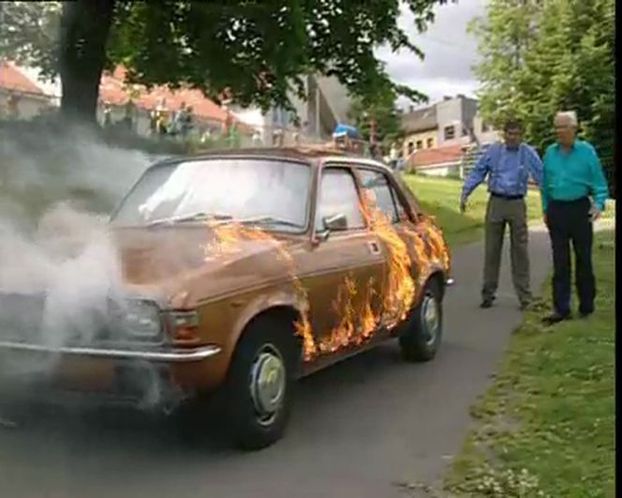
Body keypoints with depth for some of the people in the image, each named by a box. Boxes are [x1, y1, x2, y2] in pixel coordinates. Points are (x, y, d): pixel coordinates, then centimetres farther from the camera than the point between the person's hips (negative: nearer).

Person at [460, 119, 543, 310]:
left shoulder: (528, 153, 2)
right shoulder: (493, 151, 4)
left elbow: (541, 175, -2)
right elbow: (477, 172, 6)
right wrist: (465, 193, -2)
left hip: (517, 204, -1)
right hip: (496, 202, 1)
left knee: (520, 250, 2)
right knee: (492, 249, 5)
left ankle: (524, 295, 9)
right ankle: (488, 293, 14)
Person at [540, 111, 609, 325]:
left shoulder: (586, 151, -5)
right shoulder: (550, 152, 5)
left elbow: (599, 183, -2)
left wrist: (599, 204, -15)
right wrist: (545, 209, 10)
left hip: (579, 209, -3)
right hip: (557, 211, 3)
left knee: (583, 259, 6)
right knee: (560, 261, 4)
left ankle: (587, 305, 18)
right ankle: (561, 308, 7)